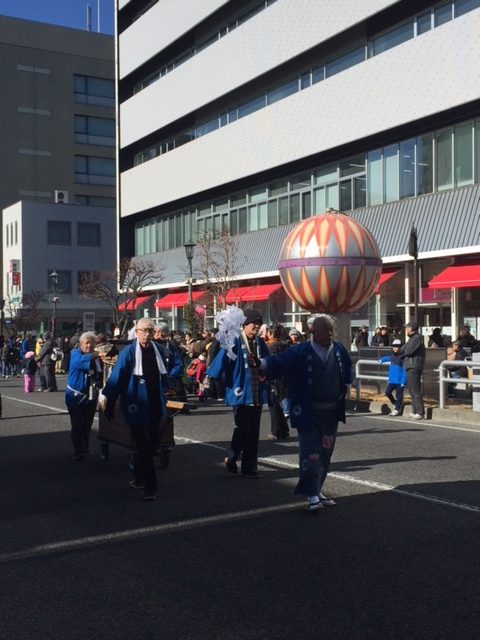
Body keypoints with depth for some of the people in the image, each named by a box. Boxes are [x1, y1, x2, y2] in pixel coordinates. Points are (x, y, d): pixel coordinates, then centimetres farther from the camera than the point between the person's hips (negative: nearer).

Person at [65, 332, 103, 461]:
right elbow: (81, 361, -32)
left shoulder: (97, 357, 7)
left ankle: (84, 450, 24)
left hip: (91, 396, 5)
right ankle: (80, 451, -5)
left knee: (87, 426, 12)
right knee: (77, 425, -7)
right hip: (76, 396, -5)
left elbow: (100, 375, 10)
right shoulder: (75, 353, -9)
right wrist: (95, 355, -44)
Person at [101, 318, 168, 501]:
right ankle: (150, 487, 2)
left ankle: (139, 479, 33)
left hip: (155, 406, 6)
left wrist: (163, 401, 16)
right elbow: (116, 378, -13)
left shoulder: (157, 350, 4)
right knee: (144, 447, -4)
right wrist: (109, 405, -14)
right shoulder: (128, 352, -13)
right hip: (137, 407, -6)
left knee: (150, 445, 15)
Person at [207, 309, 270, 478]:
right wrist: (210, 379, -23)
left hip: (257, 395, 6)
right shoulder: (234, 342, -10)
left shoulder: (260, 344, 8)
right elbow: (221, 360, -17)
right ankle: (231, 458, 19)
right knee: (243, 430, -7)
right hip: (240, 393, -6)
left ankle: (250, 467, 19)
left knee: (253, 432, 9)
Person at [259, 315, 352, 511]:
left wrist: (343, 390, 7)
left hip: (332, 412, 6)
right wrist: (262, 364, -41)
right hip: (308, 413, -6)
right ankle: (312, 495, -2)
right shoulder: (301, 352, -10)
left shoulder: (340, 351, 5)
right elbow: (278, 362, -22)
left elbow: (347, 375, 20)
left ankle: (317, 490, 28)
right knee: (311, 454, -10)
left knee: (325, 454, 14)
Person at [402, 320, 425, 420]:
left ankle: (420, 412, -8)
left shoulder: (417, 338, -12)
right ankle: (415, 411, 20)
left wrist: (402, 352, 0)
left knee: (415, 390, -10)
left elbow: (408, 350, -18)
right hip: (410, 367, 11)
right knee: (411, 390, 14)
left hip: (414, 367, -11)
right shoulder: (412, 338, 21)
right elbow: (404, 349, 19)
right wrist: (403, 351, -1)